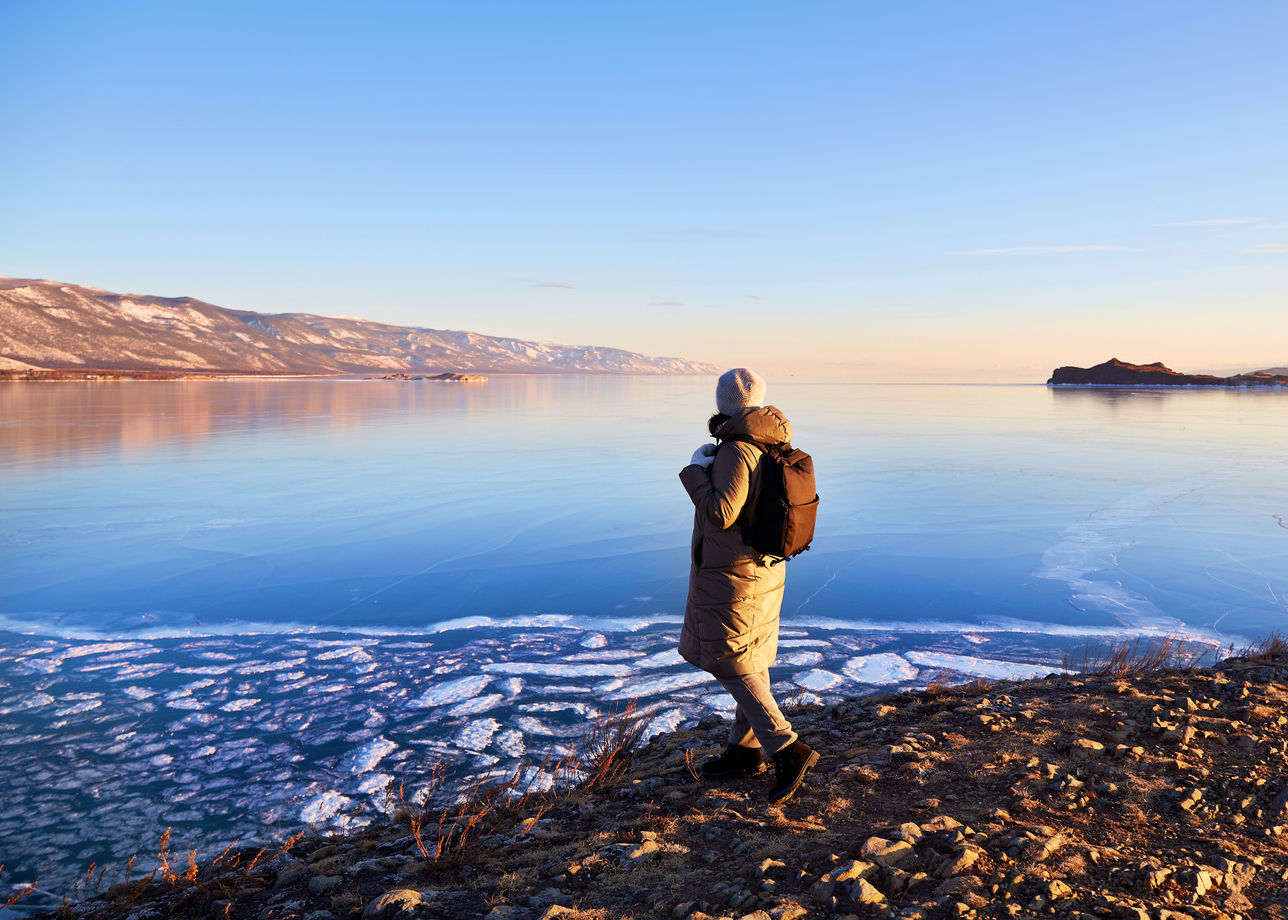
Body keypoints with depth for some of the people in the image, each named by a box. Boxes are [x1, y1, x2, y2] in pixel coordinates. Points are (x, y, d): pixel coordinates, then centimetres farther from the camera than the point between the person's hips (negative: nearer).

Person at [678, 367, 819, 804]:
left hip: (730, 574, -9)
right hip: (765, 569, 9)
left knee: (728, 664, -1)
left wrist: (697, 470, -14)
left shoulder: (734, 453, -22)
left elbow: (719, 515, -26)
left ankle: (787, 750, -7)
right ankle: (745, 749, 27)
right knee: (751, 659, 15)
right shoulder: (773, 448, 4)